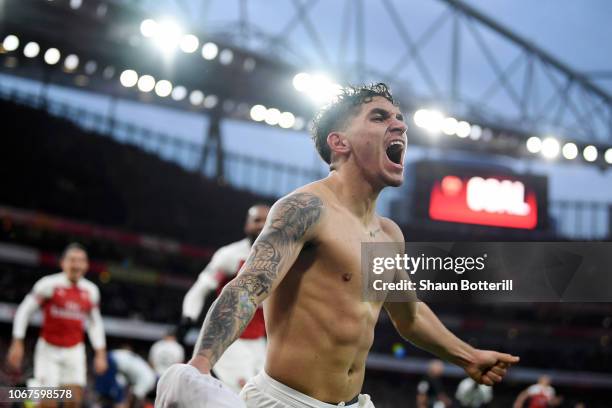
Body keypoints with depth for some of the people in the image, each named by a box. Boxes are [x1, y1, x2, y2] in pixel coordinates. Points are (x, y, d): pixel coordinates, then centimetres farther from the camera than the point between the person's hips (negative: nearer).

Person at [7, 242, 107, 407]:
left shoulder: (91, 291, 3)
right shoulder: (50, 284, -10)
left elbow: (95, 323, 15)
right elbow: (24, 311, -5)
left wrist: (101, 353, 10)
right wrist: (17, 343, -10)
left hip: (74, 351, 4)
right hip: (48, 349, -3)